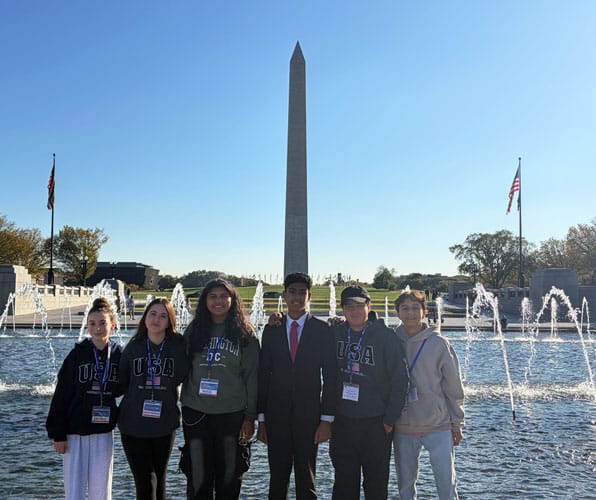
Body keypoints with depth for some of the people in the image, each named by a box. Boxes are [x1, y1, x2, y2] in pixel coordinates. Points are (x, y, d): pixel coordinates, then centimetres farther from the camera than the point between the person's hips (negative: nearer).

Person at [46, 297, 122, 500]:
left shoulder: (119, 355, -1)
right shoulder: (77, 355, -5)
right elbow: (61, 395, -4)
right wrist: (57, 434, -7)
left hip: (103, 434, 1)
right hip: (74, 433, -1)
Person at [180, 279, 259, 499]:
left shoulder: (245, 335, 2)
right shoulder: (193, 332, 7)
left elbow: (252, 378, 1)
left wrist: (250, 417, -4)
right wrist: (184, 408, 2)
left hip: (232, 414, -1)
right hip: (196, 413, 1)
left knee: (229, 480, 7)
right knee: (198, 479, 6)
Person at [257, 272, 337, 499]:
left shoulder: (322, 330, 0)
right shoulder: (271, 330, 6)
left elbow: (330, 376, -1)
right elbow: (263, 375, 7)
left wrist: (327, 419, -6)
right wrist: (261, 418, 4)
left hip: (309, 416, -2)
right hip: (276, 416, 2)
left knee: (306, 480, 5)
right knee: (277, 479, 9)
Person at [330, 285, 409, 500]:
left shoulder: (386, 337, -8)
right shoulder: (334, 334, 1)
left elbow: (400, 381, -7)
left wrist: (390, 420, -8)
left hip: (376, 424, -3)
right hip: (342, 421, 3)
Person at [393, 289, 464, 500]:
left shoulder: (439, 344, -4)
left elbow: (453, 387, 0)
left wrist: (457, 424, 2)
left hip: (438, 426, -1)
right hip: (403, 428, 2)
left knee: (447, 481, 2)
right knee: (405, 482, 12)